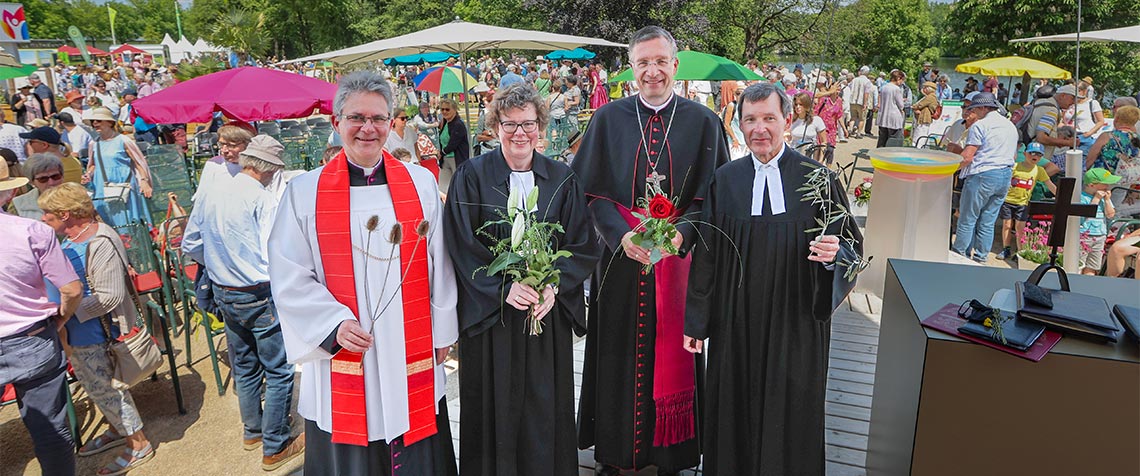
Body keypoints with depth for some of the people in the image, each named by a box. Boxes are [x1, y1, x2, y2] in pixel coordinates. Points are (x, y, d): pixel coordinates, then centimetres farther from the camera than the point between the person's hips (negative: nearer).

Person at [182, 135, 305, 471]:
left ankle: (253, 431, 38)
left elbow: (190, 244, 11)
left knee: (243, 366, 21)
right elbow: (273, 255, -25)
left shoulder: (209, 194, 3)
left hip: (224, 294, 8)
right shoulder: (263, 199, -20)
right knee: (279, 371, 5)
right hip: (260, 298, -8)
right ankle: (275, 447, 13)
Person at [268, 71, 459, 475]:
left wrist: (442, 332, 6)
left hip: (413, 359, 1)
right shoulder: (304, 192, -2)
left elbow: (440, 265, 5)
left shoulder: (422, 183, 2)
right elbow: (289, 279, -2)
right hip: (341, 359, -1)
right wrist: (335, 324, -15)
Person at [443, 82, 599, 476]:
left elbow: (582, 245, 2)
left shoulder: (562, 180, 4)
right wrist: (504, 288, -18)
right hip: (489, 313, -2)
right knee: (496, 409, 7)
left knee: (545, 408, 10)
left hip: (549, 313, 2)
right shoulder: (472, 177, -2)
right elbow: (461, 246, -7)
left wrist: (555, 285, -14)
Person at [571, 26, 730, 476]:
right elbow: (592, 192, -2)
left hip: (678, 255, 0)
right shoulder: (608, 119, 2)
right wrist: (622, 235, -17)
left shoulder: (703, 122, 1)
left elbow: (710, 196, -1)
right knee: (618, 352, 9)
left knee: (671, 353, 9)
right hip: (619, 255, 0)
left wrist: (681, 234, -19)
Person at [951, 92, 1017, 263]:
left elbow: (967, 157, -16)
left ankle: (959, 254, 7)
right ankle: (981, 257, 15)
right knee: (988, 222, 11)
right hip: (1006, 175, 8)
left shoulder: (980, 125, -9)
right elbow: (1014, 155, 25)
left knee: (967, 219, 1)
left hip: (982, 176, -8)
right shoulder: (1011, 126, 17)